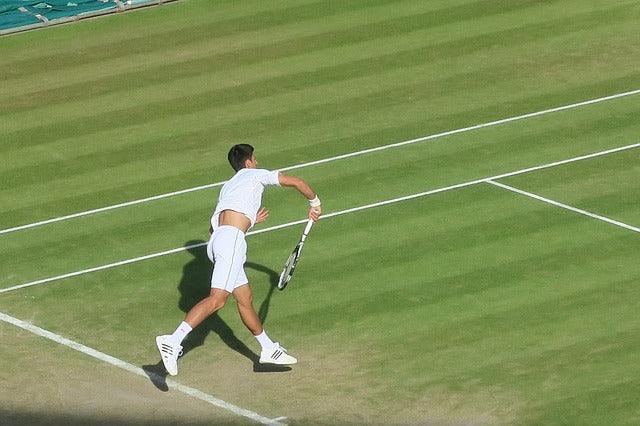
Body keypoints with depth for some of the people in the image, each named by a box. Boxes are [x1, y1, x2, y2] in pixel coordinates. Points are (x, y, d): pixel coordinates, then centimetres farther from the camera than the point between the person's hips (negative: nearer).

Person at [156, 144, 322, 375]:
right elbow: (297, 182, 14)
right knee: (217, 298, -20)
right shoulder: (256, 175, 13)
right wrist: (314, 203, 31)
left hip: (217, 239, 9)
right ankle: (173, 341, -34)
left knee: (245, 299, 16)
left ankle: (269, 350, 25)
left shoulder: (227, 186, 31)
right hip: (231, 239, -9)